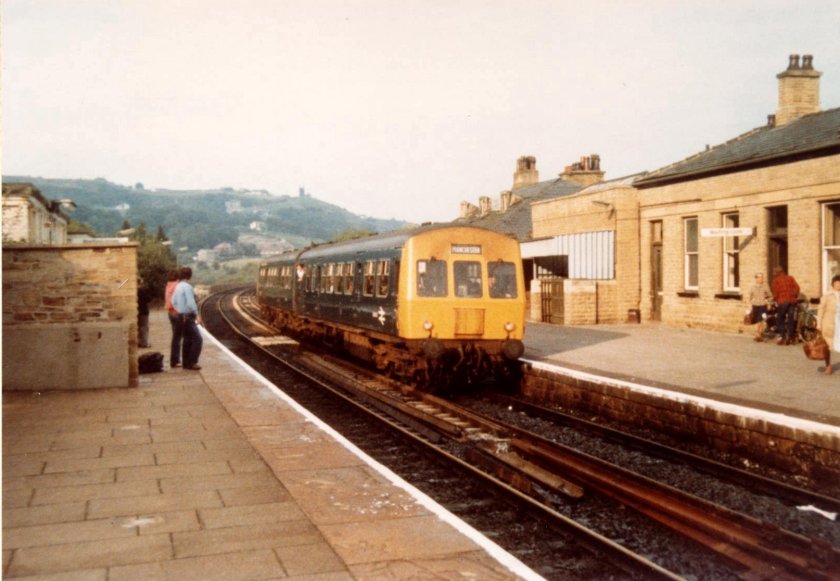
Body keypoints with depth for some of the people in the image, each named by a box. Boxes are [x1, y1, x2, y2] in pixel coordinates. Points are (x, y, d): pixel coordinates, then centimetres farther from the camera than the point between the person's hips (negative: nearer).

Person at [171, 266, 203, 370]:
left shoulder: (178, 286, 10)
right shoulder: (187, 287, -17)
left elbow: (173, 301, 18)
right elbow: (191, 303, -23)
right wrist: (197, 315, -17)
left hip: (181, 316, 9)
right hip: (188, 316, -9)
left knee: (187, 339, 14)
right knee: (197, 338, -9)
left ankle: (186, 363, 17)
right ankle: (192, 362, -12)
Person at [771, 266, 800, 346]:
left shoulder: (776, 280, 3)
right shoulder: (790, 278, 14)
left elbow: (775, 293, -5)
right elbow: (797, 288, 5)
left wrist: (776, 300, 11)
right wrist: (795, 297, 15)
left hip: (782, 301, -4)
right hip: (792, 301, 4)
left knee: (780, 320, 6)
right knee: (791, 320, 8)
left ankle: (783, 337, -4)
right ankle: (791, 338, 7)